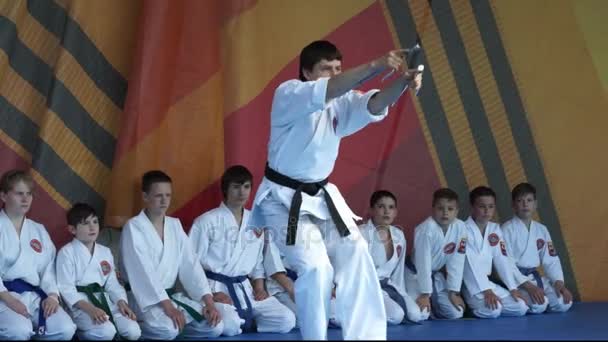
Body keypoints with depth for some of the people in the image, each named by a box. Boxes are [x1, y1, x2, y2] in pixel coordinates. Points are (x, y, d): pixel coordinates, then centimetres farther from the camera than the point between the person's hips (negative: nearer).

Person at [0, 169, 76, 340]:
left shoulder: (38, 230, 19)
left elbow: (49, 265, 12)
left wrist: (53, 295, -7)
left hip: (35, 295, 5)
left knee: (65, 329, -20)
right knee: (20, 331, -35)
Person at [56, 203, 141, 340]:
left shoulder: (105, 252, 14)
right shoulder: (67, 252, -5)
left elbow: (112, 283, 14)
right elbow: (66, 289, -12)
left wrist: (122, 302, -7)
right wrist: (90, 308, -24)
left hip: (104, 300, 6)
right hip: (80, 305, -6)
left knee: (133, 331, -18)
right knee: (107, 332, -33)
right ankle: (82, 333, -2)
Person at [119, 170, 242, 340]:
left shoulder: (175, 225, 10)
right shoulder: (133, 227, -10)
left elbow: (190, 264, 4)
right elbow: (142, 271, -20)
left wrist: (208, 301, -9)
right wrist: (168, 307, -28)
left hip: (172, 295, 6)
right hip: (144, 298, -6)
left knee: (214, 325, -12)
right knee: (166, 329, -36)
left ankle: (173, 327, 6)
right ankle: (137, 328, -6)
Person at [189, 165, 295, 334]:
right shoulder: (206, 222, -6)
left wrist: (259, 288, 2)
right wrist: (211, 294, -14)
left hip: (244, 289, 5)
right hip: (214, 288, -5)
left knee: (286, 321, -13)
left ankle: (241, 322, 5)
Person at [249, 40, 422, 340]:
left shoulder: (341, 103, 1)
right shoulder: (288, 94, -17)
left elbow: (374, 105, -18)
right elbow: (327, 91, -35)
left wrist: (402, 81, -39)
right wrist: (375, 66, -47)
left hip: (321, 196, 7)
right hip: (284, 199, -7)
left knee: (355, 256, -2)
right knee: (316, 267, -18)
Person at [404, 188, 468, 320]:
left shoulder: (460, 228, -14)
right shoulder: (426, 229, -29)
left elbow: (456, 262, -10)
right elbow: (423, 263, -27)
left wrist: (453, 292, -10)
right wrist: (425, 294, -25)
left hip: (436, 276, 5)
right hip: (416, 275, -5)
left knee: (455, 314, -3)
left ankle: (432, 307, 26)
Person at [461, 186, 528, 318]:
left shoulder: (495, 229, 9)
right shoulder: (464, 230, -13)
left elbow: (502, 260, 6)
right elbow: (471, 264, -21)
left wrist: (513, 288, -3)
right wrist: (486, 291, -28)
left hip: (487, 281, 7)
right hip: (469, 283, -7)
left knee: (520, 307, -6)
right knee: (492, 310, -30)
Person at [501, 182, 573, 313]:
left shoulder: (541, 230, 11)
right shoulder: (507, 229, -9)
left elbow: (551, 260, 10)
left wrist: (559, 283, -9)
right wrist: (528, 286, -24)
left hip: (535, 277, 7)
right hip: (515, 279, -7)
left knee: (564, 303, -13)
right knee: (538, 305, -30)